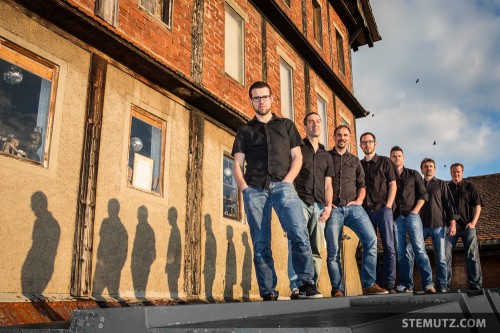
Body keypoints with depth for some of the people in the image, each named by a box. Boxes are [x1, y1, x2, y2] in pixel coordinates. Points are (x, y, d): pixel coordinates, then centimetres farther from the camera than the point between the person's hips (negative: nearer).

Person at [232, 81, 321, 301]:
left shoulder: (286, 125, 20)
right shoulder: (245, 131, 19)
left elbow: (297, 156, 14)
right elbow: (238, 163, 12)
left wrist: (288, 179, -3)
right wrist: (244, 186, -6)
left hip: (282, 186, -1)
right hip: (254, 190, 1)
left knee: (299, 233, -19)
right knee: (260, 244, -1)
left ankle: (306, 284, -9)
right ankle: (268, 293, 3)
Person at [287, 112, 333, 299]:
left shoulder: (326, 156, 24)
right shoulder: (297, 148, 11)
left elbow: (328, 185, 19)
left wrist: (328, 205, 3)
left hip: (318, 205, 4)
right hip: (300, 200, -4)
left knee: (316, 249, 0)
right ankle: (296, 288, -20)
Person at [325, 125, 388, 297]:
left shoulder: (355, 160, 22)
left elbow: (362, 185, 22)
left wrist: (359, 200, 4)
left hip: (353, 206, 3)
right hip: (333, 208, -2)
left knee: (371, 239, -15)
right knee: (333, 249, -6)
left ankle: (369, 284, -9)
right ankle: (337, 289, 3)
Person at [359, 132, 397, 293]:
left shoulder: (385, 161, 8)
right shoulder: (358, 165, 15)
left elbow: (393, 185, 3)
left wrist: (388, 206, -7)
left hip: (383, 209, -3)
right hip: (365, 211, 3)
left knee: (389, 247, -5)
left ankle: (389, 284, -2)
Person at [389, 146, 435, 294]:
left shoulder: (413, 174, 13)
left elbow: (423, 194, 8)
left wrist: (415, 210, -4)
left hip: (412, 214, -1)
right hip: (395, 217, 1)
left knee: (419, 248, -11)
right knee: (401, 251, 0)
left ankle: (428, 283, -13)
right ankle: (405, 284, 3)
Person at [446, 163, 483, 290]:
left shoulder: (469, 187, 10)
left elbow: (478, 205, 4)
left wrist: (473, 222, -9)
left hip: (468, 226, -1)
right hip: (451, 226, 1)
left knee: (472, 256, -2)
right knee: (445, 255, -5)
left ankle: (475, 285, 2)